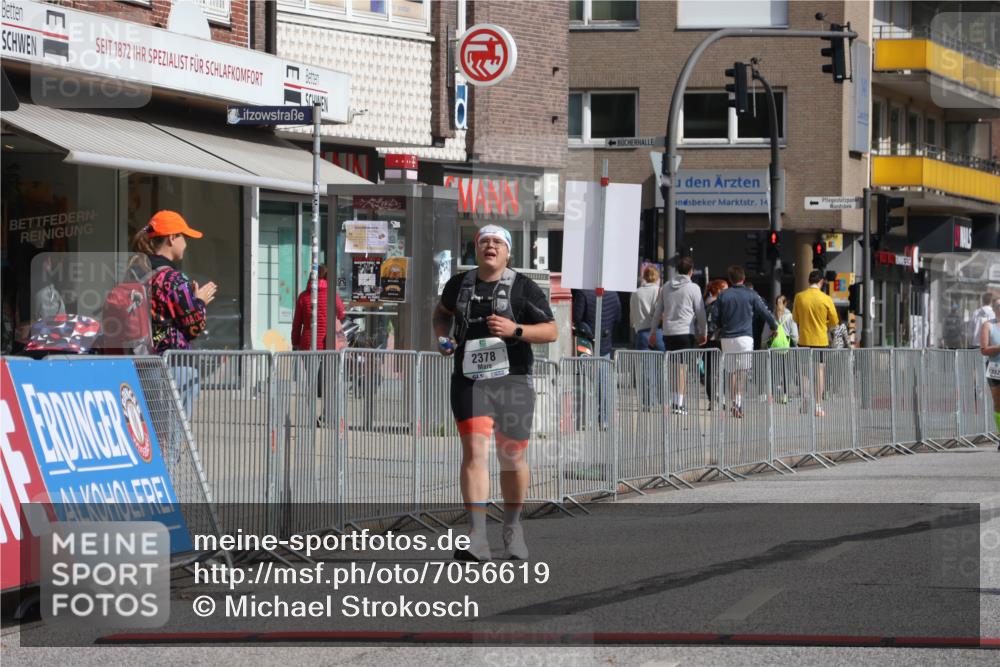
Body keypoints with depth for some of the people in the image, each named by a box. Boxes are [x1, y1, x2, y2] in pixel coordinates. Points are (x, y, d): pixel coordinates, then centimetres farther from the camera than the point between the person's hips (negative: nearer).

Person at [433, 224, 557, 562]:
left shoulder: (523, 287, 0)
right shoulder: (459, 284, 9)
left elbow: (551, 331, -4)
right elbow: (442, 312, 30)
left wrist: (515, 330, -20)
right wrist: (442, 337, 10)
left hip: (512, 380, -1)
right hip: (469, 380, 1)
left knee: (513, 459, 8)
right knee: (474, 451, -15)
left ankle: (512, 528, 31)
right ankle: (477, 538, -22)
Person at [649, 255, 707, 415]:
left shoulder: (666, 288, 11)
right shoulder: (693, 288, -3)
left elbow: (657, 312, 14)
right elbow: (700, 313, -1)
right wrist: (704, 333, 9)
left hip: (668, 333, 4)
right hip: (686, 332, -4)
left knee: (674, 367, 11)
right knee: (682, 367, -5)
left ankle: (675, 401, 10)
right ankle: (679, 403, -10)